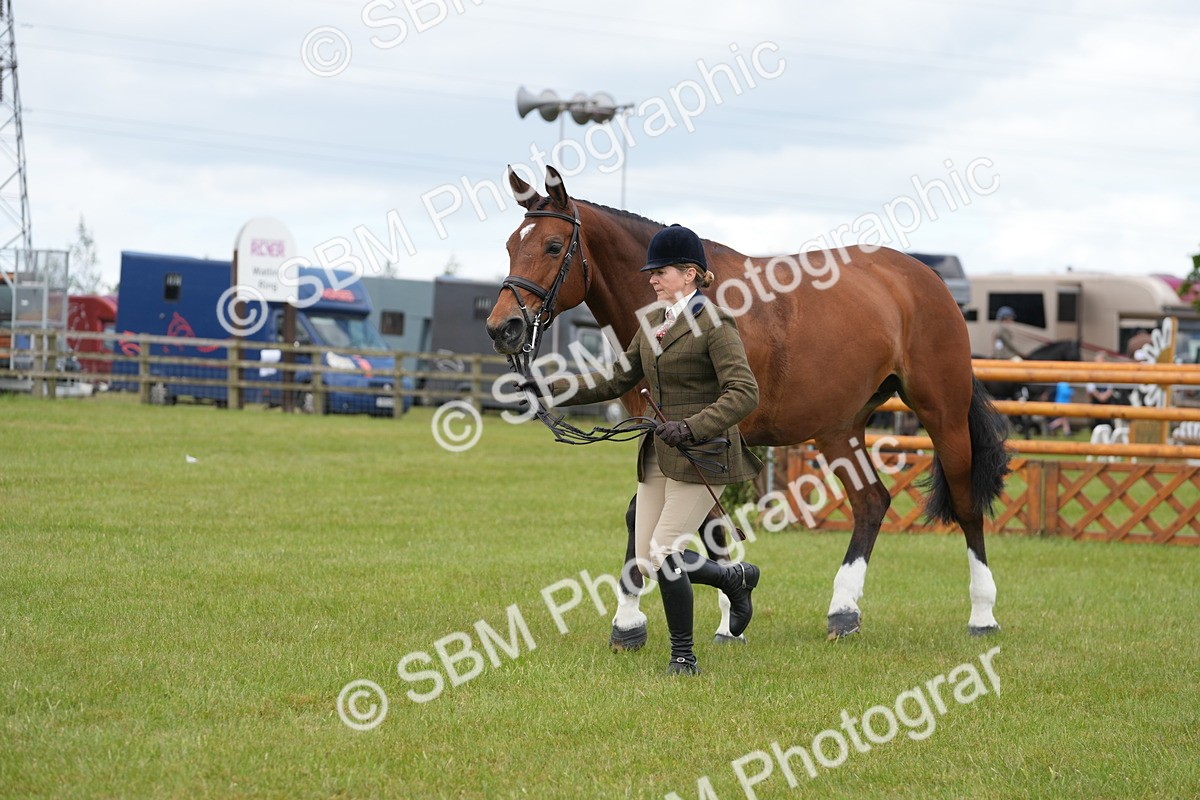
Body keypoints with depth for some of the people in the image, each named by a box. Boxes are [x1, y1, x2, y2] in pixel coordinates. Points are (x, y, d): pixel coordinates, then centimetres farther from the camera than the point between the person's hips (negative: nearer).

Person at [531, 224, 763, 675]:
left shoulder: (714, 324, -13)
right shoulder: (655, 321, 12)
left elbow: (744, 394, -22)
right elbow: (618, 381, 17)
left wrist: (692, 427, -34)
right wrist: (553, 391, 7)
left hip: (703, 455, -8)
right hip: (660, 455, 8)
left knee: (663, 554, -12)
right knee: (647, 562, 7)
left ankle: (683, 657, 4)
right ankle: (736, 577, 30)